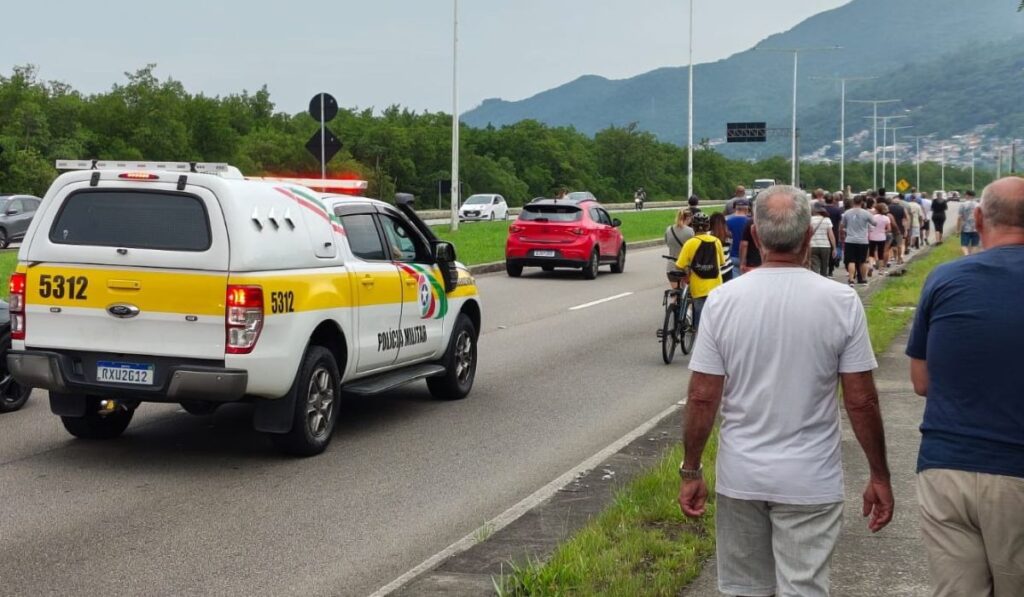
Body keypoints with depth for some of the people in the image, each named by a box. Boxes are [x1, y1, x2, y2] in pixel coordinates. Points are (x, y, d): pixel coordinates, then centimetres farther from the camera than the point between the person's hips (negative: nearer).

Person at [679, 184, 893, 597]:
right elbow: (861, 401, -6)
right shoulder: (841, 302, -9)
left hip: (740, 477, 2)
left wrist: (690, 471, 5)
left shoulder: (723, 300, -7)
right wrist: (879, 476, 5)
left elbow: (702, 398, -6)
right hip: (810, 482, -1)